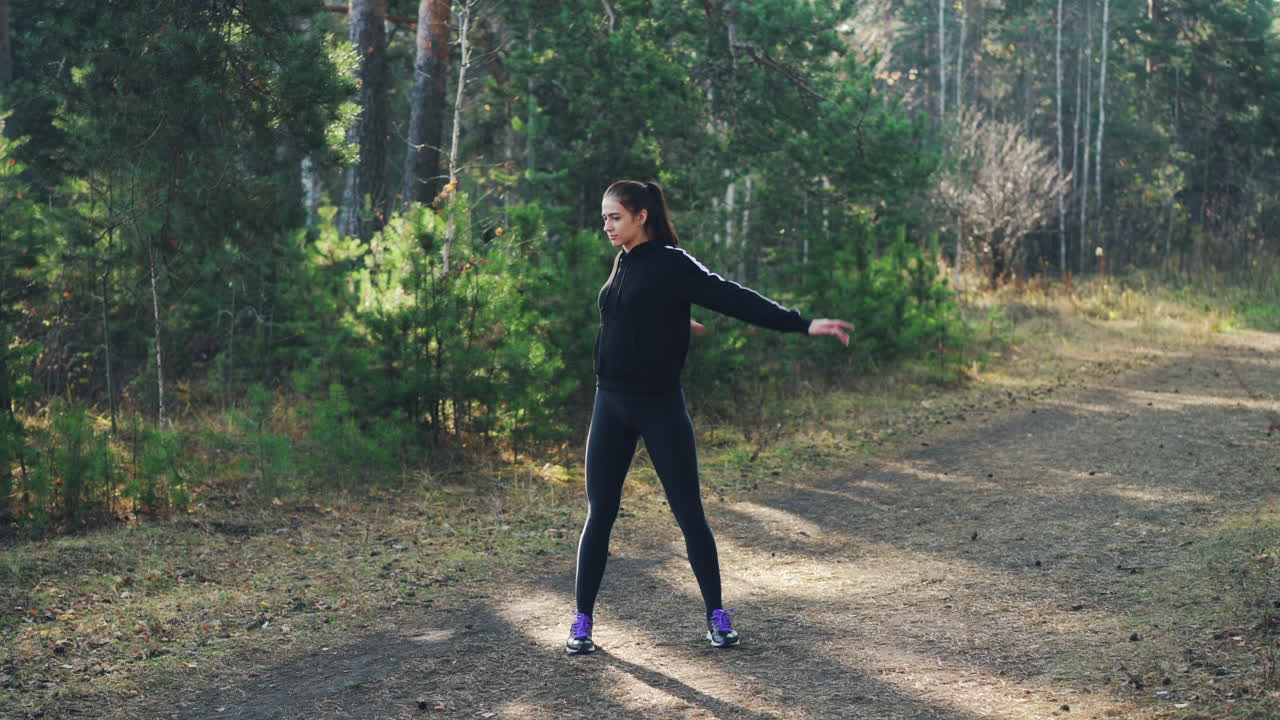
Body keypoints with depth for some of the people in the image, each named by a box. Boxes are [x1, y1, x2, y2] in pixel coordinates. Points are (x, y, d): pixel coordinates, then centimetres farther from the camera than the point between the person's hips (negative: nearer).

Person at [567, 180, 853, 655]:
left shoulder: (671, 264, -10)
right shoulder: (623, 264, 9)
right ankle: (582, 622, 11)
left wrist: (801, 324, -23)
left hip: (660, 406, -5)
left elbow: (732, 298, -16)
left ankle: (717, 616, 13)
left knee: (689, 513, 0)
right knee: (600, 514, 5)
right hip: (611, 404, 6)